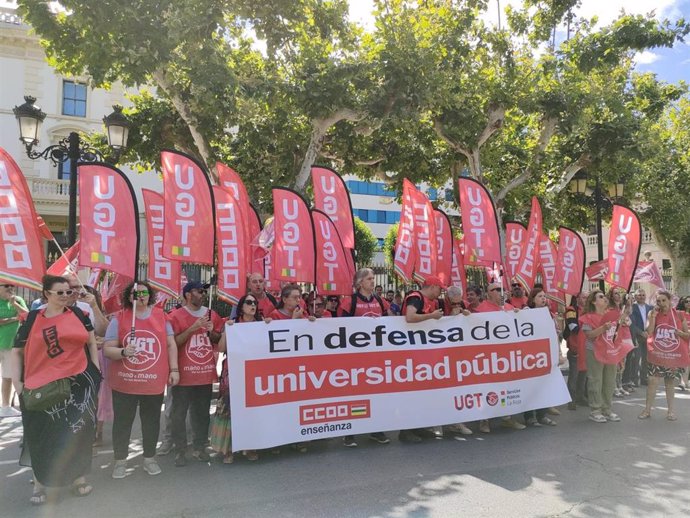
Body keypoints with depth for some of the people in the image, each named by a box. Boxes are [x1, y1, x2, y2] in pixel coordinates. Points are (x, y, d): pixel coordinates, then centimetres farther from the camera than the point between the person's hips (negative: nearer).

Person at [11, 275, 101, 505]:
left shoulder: (77, 313, 3)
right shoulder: (33, 319, 0)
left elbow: (91, 341, 9)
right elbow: (17, 351, 4)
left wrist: (96, 370, 2)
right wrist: (16, 381, -4)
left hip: (78, 382, 1)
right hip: (43, 386, -1)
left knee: (78, 432, 11)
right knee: (42, 436, 8)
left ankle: (79, 477, 29)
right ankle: (39, 482, 28)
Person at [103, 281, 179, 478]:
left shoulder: (161, 316, 3)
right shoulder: (119, 318, -3)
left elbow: (171, 345, 6)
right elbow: (107, 349, -5)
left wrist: (174, 370, 1)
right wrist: (123, 352, -24)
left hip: (154, 382, 2)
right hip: (124, 383, -1)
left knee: (151, 420, 13)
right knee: (122, 421, 10)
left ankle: (149, 458, 30)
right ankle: (120, 460, 27)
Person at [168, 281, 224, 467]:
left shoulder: (211, 314, 9)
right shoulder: (175, 316, -6)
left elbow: (219, 340, 16)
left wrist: (211, 332, -5)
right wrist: (192, 329, -19)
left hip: (206, 374, 5)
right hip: (184, 375, -4)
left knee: (203, 413, 12)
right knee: (180, 414, 5)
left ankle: (199, 448, 25)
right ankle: (180, 450, 17)